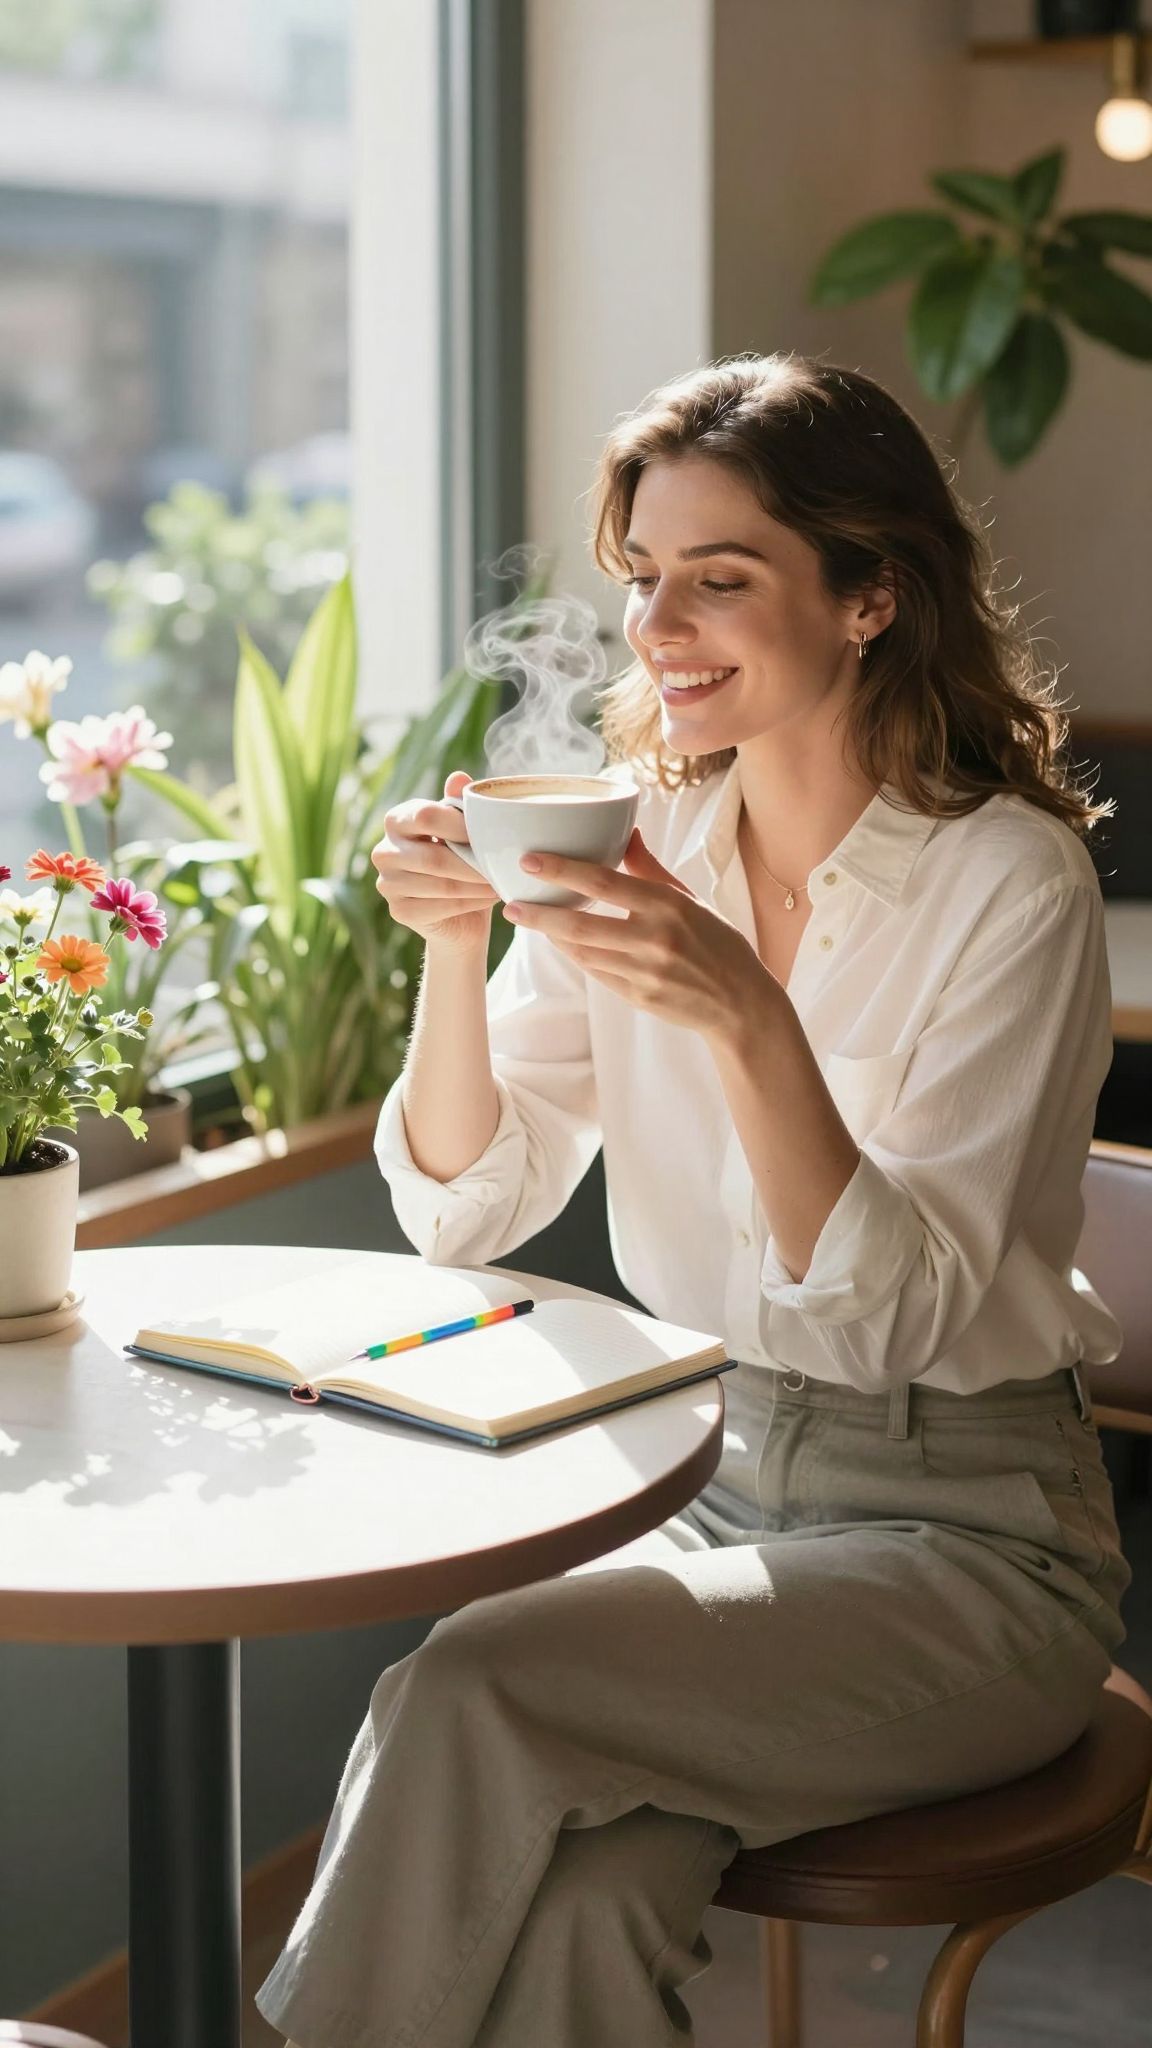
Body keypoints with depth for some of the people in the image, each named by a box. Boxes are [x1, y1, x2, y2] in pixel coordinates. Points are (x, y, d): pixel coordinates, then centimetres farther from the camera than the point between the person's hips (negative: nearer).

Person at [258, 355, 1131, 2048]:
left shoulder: (1009, 878, -13)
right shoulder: (645, 831, 3)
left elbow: (891, 1314, -20)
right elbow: (466, 1209, 2)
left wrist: (748, 1018, -34)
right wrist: (455, 942, -14)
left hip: (961, 1538, -4)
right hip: (702, 1479, 4)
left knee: (474, 1691, -26)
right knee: (575, 1882, -28)